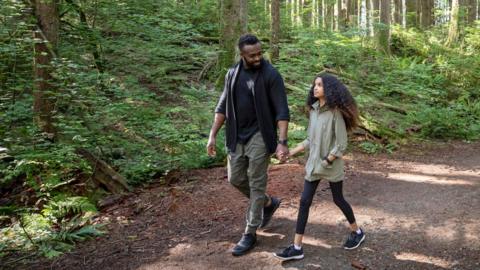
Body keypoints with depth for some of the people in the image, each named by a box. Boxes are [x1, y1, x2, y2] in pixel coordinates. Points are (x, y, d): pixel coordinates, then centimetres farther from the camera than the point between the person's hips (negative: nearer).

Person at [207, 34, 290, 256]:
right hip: (237, 136, 6)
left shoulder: (271, 75, -12)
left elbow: (282, 111, -14)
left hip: (259, 136, -6)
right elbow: (223, 106, 10)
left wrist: (282, 142, -24)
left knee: (256, 184, -2)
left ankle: (250, 234, 9)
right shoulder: (232, 74, 4)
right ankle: (269, 203, 36)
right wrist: (212, 135, 4)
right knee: (236, 179, 12)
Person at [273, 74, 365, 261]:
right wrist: (292, 151, 6)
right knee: (304, 201, 1)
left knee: (338, 199, 11)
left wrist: (327, 160, -17)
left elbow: (341, 144, -15)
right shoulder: (313, 110, 4)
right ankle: (297, 247, 5)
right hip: (313, 164, 6)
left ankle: (357, 232, 36)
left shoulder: (335, 112, -15)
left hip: (331, 165, -6)